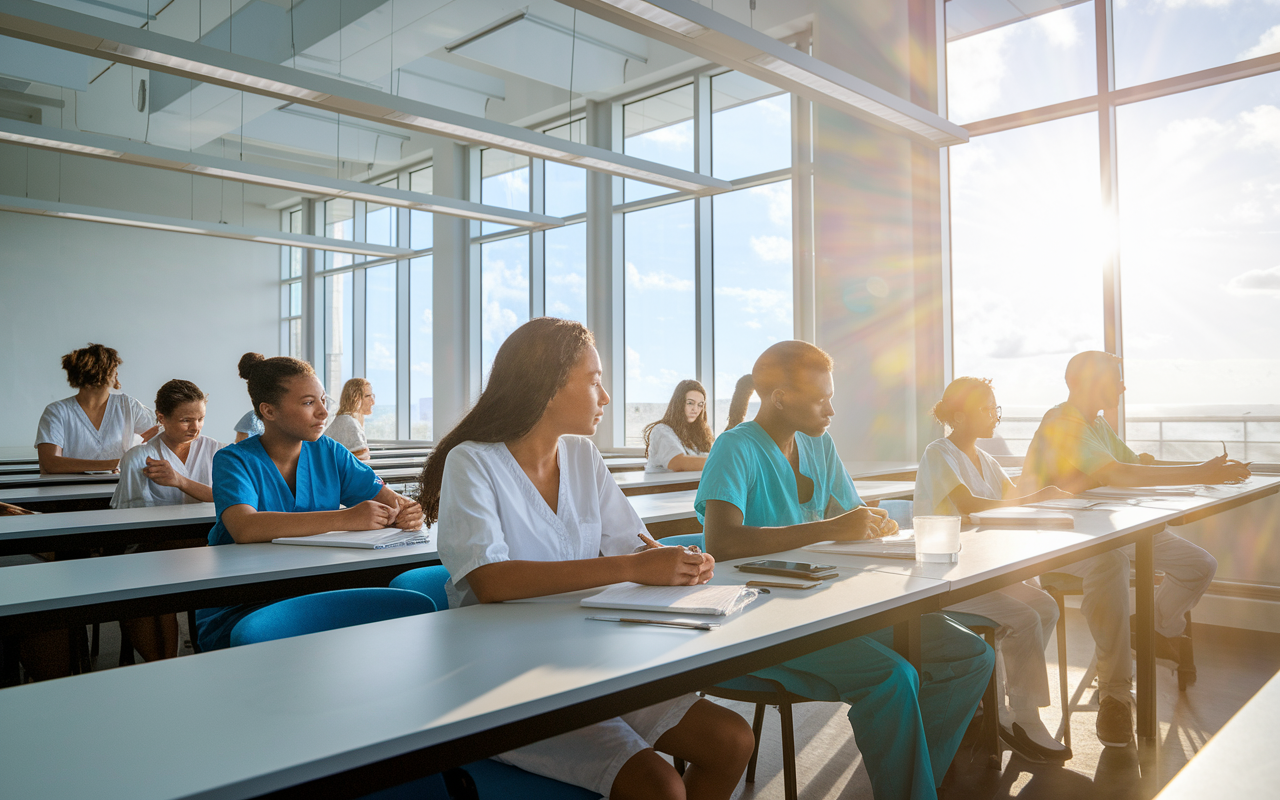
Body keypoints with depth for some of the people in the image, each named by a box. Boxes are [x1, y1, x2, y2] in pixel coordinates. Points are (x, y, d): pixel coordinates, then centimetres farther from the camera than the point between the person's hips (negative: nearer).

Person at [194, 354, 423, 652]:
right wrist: (345, 519, -34)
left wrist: (405, 512, -23)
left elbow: (389, 499, 4)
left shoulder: (329, 453, 8)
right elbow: (244, 528, -28)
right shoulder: (234, 460, -7)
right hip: (238, 611, -4)